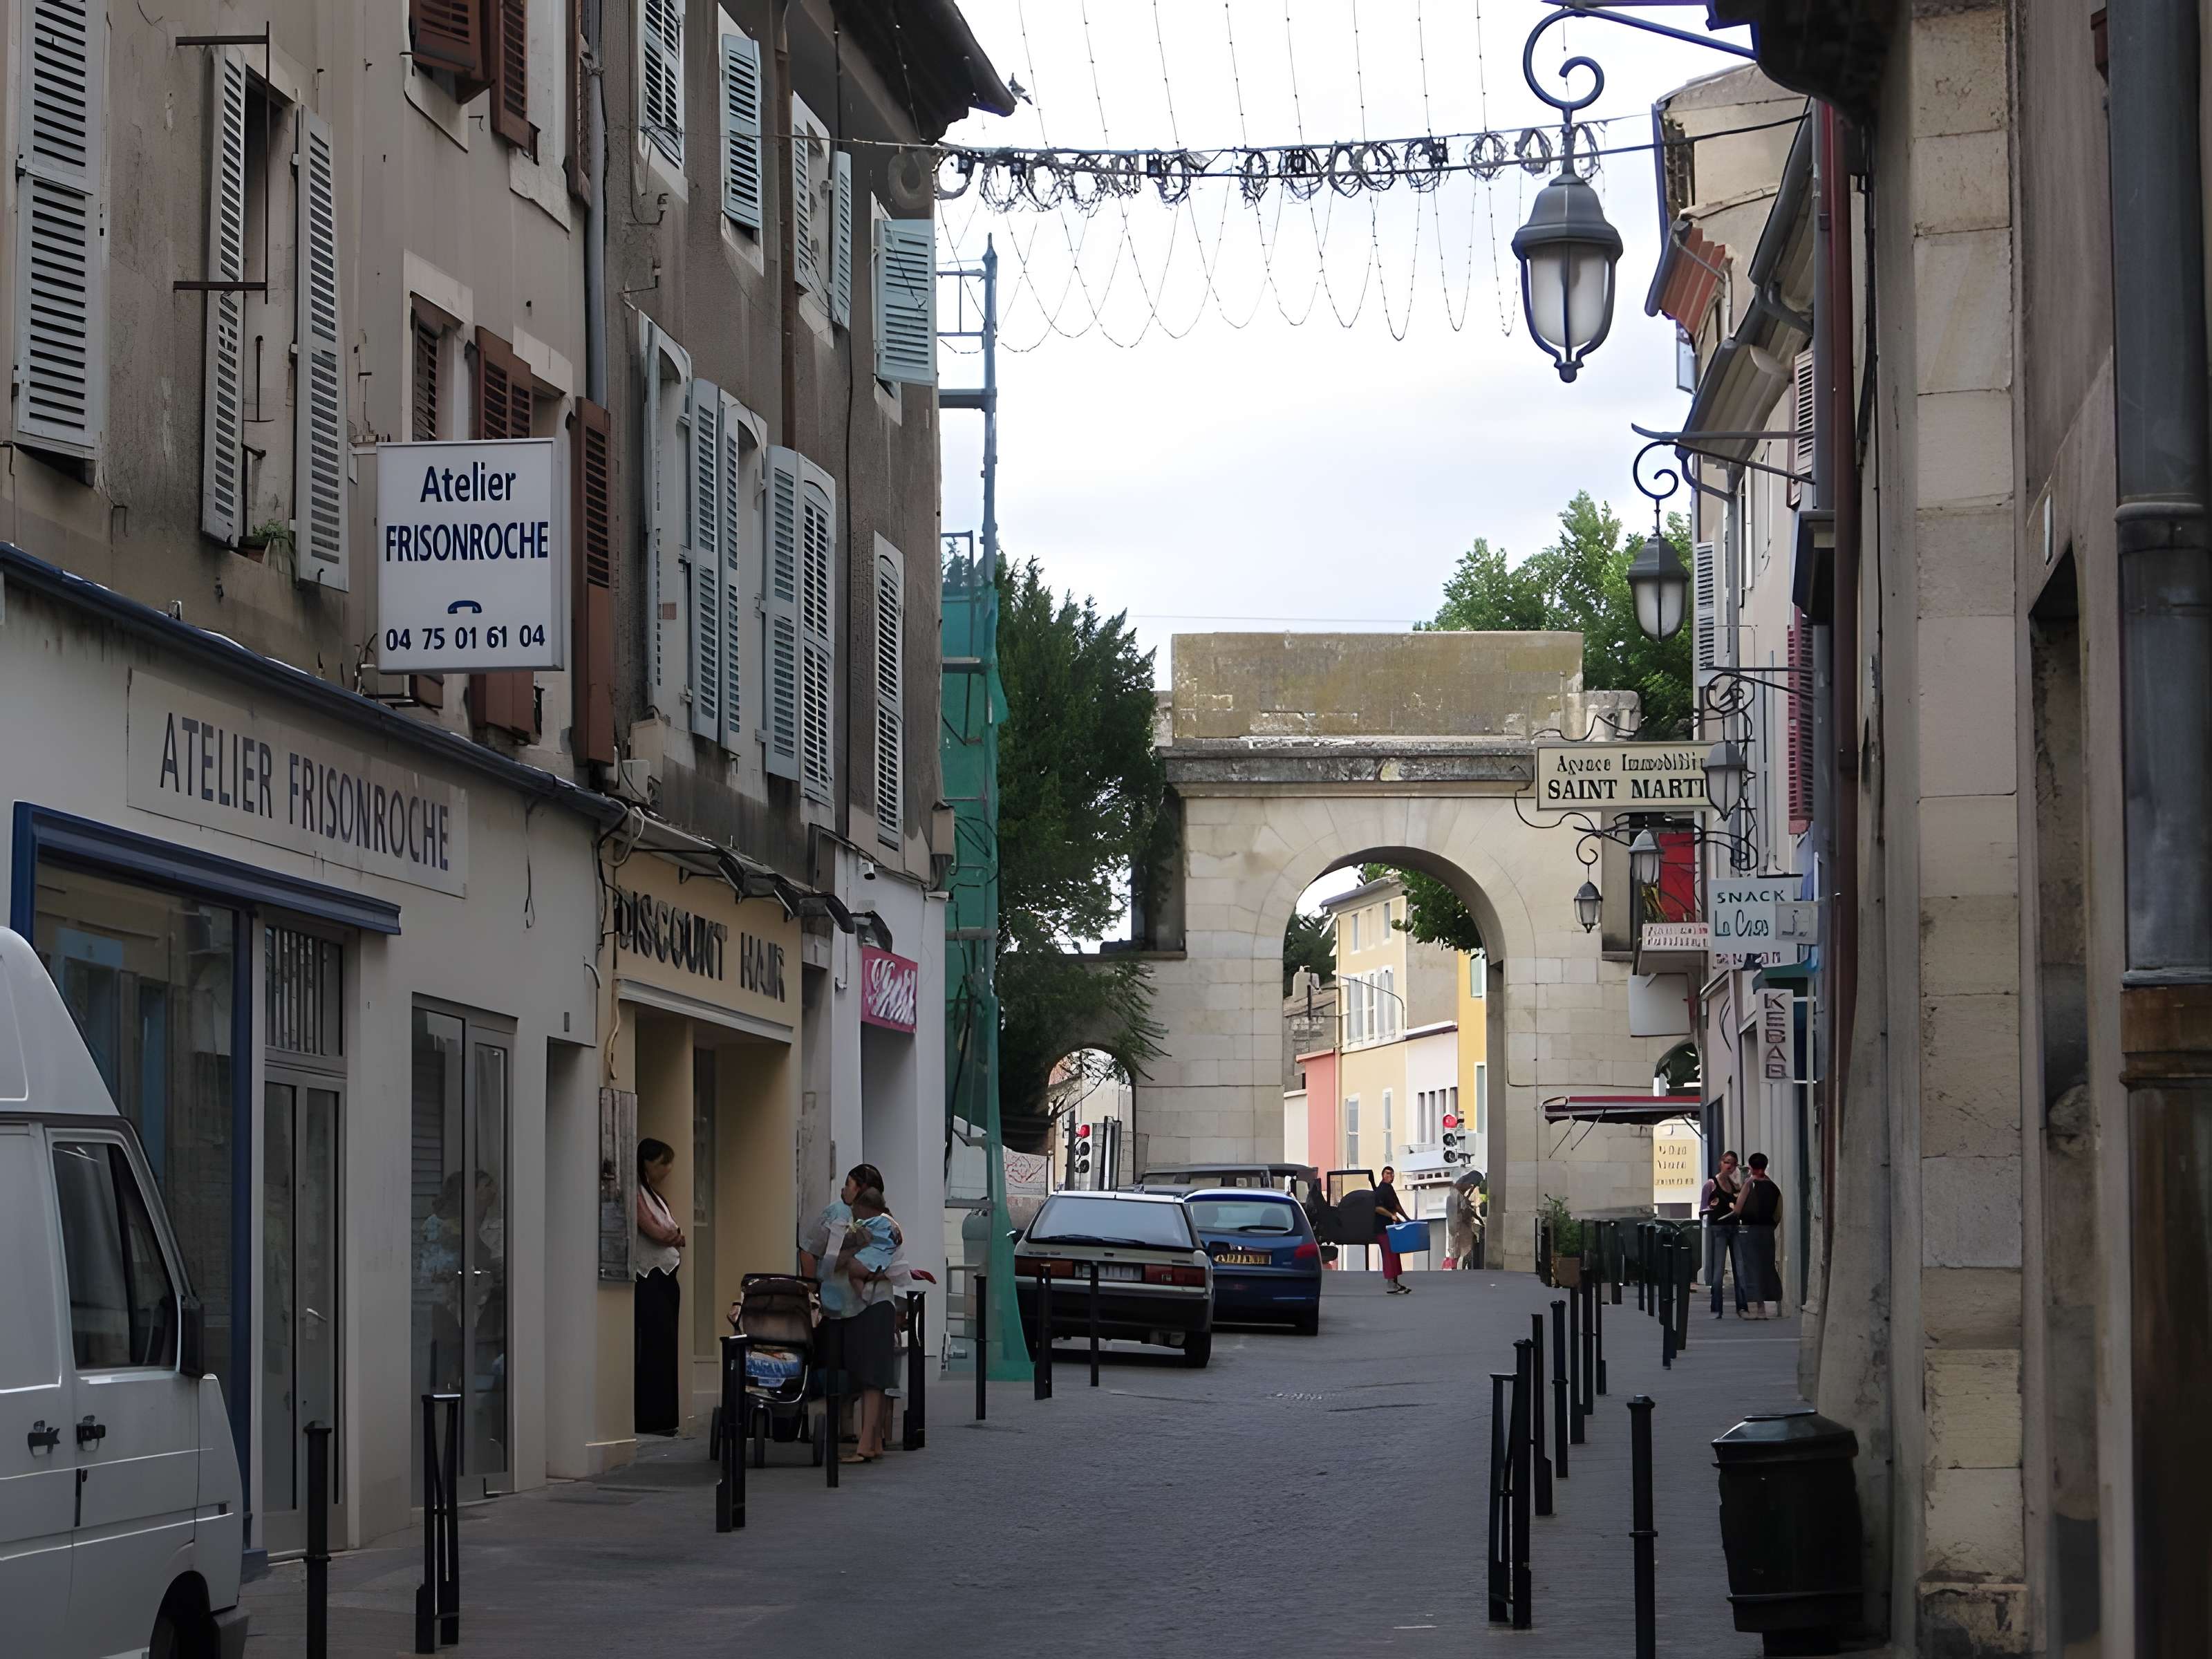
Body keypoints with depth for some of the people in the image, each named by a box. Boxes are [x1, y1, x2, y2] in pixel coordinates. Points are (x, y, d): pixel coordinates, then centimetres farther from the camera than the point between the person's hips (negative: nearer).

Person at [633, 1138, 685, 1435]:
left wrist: (668, 1235, -7)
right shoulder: (638, 1194, -8)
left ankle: (664, 1419, 7)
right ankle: (652, 1419, -10)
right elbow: (655, 1232, -14)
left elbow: (677, 1237, 14)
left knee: (666, 1347, 6)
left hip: (666, 1278, 9)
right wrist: (672, 1234, 5)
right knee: (656, 1346, -11)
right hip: (650, 1279, -9)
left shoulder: (658, 1197, 21)